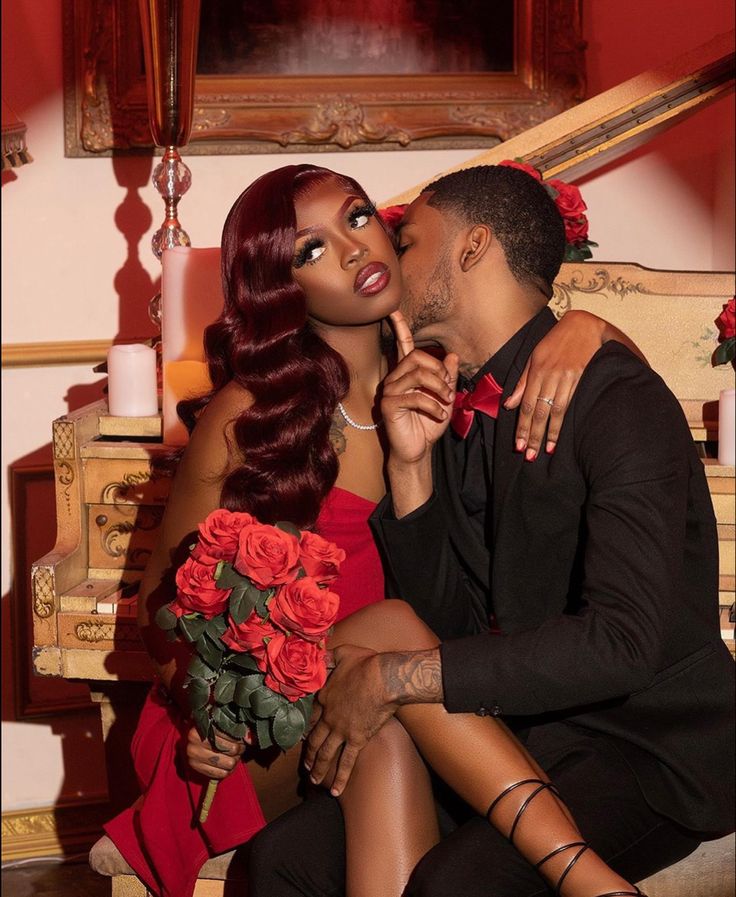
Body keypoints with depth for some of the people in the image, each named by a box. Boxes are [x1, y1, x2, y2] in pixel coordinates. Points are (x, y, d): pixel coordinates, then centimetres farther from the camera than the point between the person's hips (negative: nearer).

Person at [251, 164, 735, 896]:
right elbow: (443, 623, 4)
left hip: (648, 747, -6)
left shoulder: (620, 401, -17)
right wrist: (409, 464, -10)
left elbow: (621, 642, -29)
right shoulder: (444, 405, 6)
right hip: (511, 728, 7)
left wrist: (392, 678, -24)